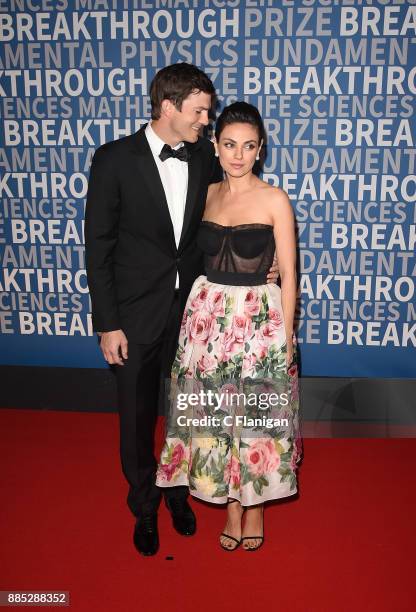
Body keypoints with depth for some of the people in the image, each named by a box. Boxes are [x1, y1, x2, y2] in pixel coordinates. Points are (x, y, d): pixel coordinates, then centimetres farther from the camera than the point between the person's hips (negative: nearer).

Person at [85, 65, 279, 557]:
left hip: (192, 308, 3)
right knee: (137, 417, 13)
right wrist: (107, 323, -11)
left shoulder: (205, 157, 0)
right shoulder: (114, 159, -11)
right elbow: (98, 247, -9)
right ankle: (144, 506, 38)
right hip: (137, 314, -2)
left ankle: (178, 491, 43)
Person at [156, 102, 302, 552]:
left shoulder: (274, 200, -7)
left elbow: (288, 273, -7)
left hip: (259, 317, -4)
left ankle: (255, 506, 33)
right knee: (216, 413, 11)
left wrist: (286, 336, -9)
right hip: (208, 314, 4)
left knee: (257, 414, 8)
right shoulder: (207, 194, 6)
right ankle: (232, 506, 32)